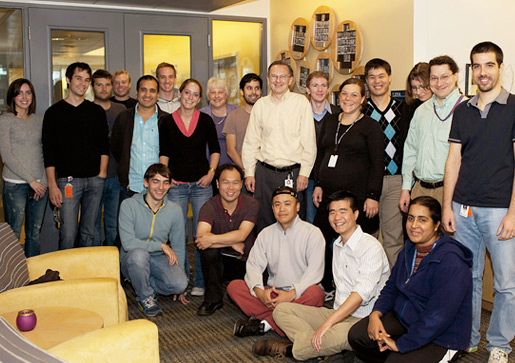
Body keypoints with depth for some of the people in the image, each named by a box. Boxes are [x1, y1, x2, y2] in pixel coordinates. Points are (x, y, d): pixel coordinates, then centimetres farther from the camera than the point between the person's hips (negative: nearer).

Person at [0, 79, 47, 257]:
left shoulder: (39, 120, 11)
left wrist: (43, 181, -1)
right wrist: (31, 180, -11)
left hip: (39, 184, 4)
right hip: (15, 185, -4)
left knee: (34, 233, 10)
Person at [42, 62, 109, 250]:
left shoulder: (97, 111, 11)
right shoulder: (55, 112, 3)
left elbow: (104, 145, 13)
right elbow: (48, 152, 0)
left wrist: (102, 173, 1)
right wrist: (52, 184, -7)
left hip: (95, 180, 3)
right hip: (68, 180, -3)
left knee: (89, 233, 9)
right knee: (68, 235, -7)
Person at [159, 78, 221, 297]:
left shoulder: (205, 121, 4)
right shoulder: (167, 122, 4)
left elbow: (215, 149, 9)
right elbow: (164, 153, 9)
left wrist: (211, 173, -2)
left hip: (201, 184, 0)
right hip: (176, 185, 0)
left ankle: (200, 282, 11)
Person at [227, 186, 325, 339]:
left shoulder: (312, 233, -2)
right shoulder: (266, 234, 11)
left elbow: (315, 271, -12)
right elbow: (253, 265, 2)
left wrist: (292, 294, -25)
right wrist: (259, 291, -19)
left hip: (299, 294, -3)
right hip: (272, 292, 4)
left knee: (315, 292, -36)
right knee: (233, 286, -14)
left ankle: (265, 322, -28)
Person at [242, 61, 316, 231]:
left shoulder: (301, 102, 1)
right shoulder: (260, 104, 9)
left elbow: (309, 142, -1)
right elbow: (250, 141, 12)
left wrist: (304, 173, -7)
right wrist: (248, 172, 7)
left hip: (292, 172, -2)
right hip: (264, 172, 3)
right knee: (264, 222, 6)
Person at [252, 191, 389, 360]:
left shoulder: (371, 246, -14)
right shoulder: (337, 244, 14)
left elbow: (362, 292, -25)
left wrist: (327, 323, -30)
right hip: (338, 313, 8)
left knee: (339, 334, -41)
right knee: (281, 309, -4)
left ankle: (289, 349, -18)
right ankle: (320, 346, -24)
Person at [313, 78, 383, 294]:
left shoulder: (370, 126, 0)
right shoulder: (330, 122, 15)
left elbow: (377, 163, -4)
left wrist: (373, 196, -9)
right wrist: (318, 184, 12)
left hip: (357, 197, -5)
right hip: (328, 195, 5)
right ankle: (326, 287, 16)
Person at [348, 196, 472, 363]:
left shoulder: (450, 262, -25)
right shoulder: (409, 249, 4)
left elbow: (437, 316, -28)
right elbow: (391, 287, 13)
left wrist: (400, 344, -23)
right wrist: (376, 313, -7)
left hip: (440, 338, -7)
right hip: (403, 318, 7)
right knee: (356, 336, -8)